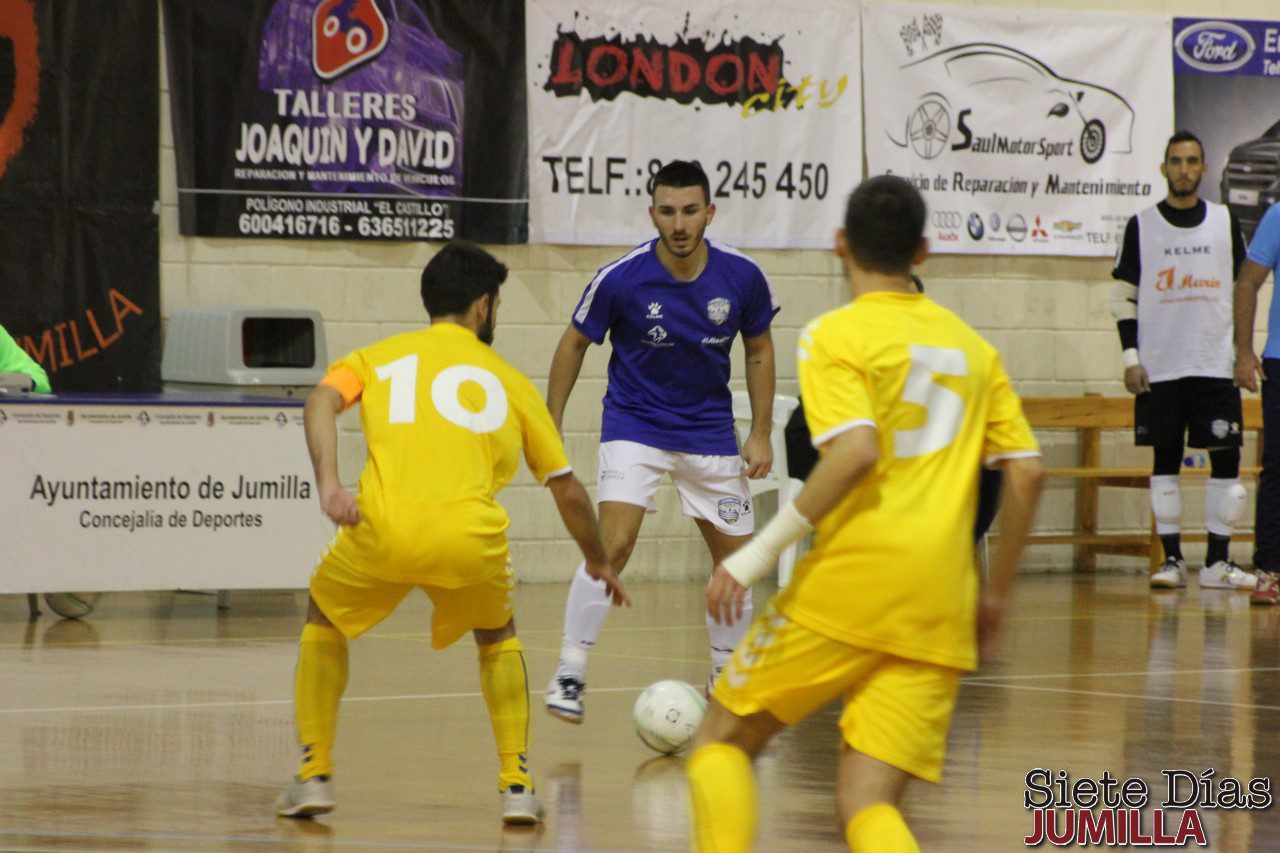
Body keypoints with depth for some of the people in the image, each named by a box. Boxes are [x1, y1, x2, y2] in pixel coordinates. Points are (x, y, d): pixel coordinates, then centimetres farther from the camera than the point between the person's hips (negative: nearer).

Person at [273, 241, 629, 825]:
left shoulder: (377, 357, 24)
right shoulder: (507, 380, 24)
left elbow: (320, 402, 0)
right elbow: (568, 491, 28)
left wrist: (328, 484, -12)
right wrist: (598, 563, 43)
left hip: (382, 532, 0)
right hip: (470, 537, 0)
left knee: (324, 622, 30)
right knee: (497, 636, 31)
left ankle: (314, 777, 22)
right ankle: (517, 787, 19)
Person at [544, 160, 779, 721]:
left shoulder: (741, 277, -11)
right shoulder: (621, 279, -18)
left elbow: (759, 349, 6)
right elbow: (575, 343, -2)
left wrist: (761, 433, 2)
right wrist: (552, 424, -2)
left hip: (710, 432, 3)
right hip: (634, 422, -3)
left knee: (735, 556, 6)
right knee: (614, 542, -21)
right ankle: (570, 672, -13)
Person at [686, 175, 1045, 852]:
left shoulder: (837, 334, 0)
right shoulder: (970, 345, 18)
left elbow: (856, 451, -16)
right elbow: (1026, 472, 13)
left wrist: (761, 552, -13)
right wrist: (994, 596, 22)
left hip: (850, 582, -5)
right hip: (940, 611, 5)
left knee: (724, 738, 13)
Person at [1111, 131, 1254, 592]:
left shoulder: (1225, 222, 8)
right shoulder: (1142, 226, 4)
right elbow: (1124, 296, 5)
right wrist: (1131, 357, -4)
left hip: (1215, 364, 1)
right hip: (1160, 367, -1)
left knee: (1226, 457, -4)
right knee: (1165, 459, 0)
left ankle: (1217, 562, 3)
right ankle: (1172, 559, 6)